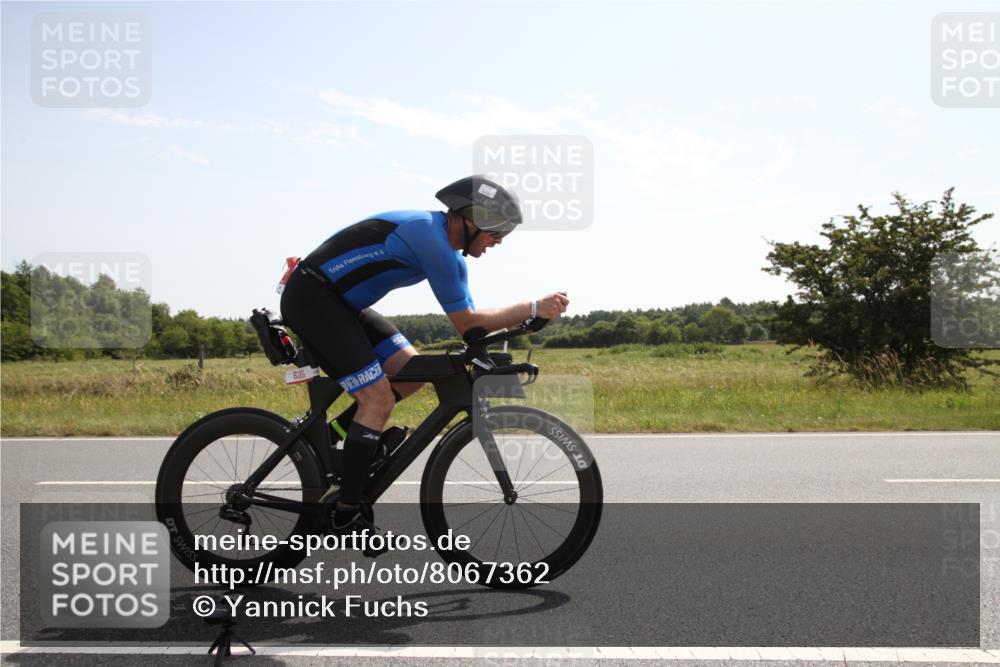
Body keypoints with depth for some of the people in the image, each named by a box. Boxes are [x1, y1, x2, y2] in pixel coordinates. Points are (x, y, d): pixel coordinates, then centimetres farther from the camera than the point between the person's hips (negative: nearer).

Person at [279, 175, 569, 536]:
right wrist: (534, 308, -16)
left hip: (338, 301, 10)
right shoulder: (433, 239, -22)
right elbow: (466, 324, -18)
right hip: (311, 298, -10)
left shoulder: (444, 240, 8)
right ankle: (346, 517, -7)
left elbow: (468, 320, 12)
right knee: (379, 398, -13)